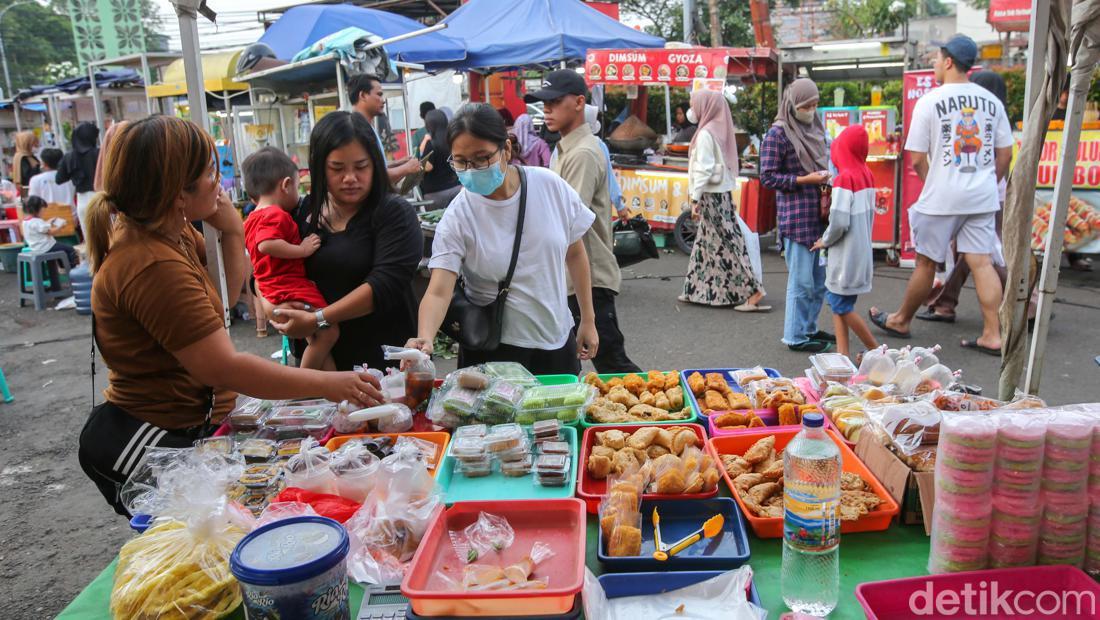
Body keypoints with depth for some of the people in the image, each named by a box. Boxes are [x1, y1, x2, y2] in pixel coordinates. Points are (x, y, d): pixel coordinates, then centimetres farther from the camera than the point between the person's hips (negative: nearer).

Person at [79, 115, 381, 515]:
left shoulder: (171, 234, 5)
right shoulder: (152, 265, -26)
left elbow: (224, 299, 15)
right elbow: (223, 367, -29)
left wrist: (232, 231, -1)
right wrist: (326, 384, -25)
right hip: (153, 441, -9)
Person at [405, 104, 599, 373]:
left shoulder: (550, 186, -9)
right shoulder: (458, 217, -15)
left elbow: (575, 253, 2)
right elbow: (438, 291, -22)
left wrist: (588, 320, 5)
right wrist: (424, 338, -42)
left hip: (558, 340, 3)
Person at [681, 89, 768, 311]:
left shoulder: (706, 133, -14)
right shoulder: (719, 130, 12)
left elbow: (703, 169, -19)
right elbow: (722, 165, 14)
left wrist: (695, 198, -19)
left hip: (712, 195, -9)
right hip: (721, 193, 9)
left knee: (726, 243, -7)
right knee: (705, 243, 13)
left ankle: (752, 292, -6)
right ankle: (698, 291, 20)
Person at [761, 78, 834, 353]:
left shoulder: (815, 128, 15)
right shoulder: (778, 133, -7)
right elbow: (768, 177, -10)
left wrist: (826, 176, 5)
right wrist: (805, 180, -16)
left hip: (820, 214, 8)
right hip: (797, 216, -8)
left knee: (820, 278, 14)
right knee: (801, 280, -3)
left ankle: (809, 328, 28)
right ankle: (796, 337, 9)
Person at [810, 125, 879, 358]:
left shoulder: (844, 178, -17)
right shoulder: (867, 176, 6)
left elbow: (839, 222, -22)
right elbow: (869, 214, 14)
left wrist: (825, 241, -4)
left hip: (846, 254, -8)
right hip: (862, 250, 8)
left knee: (842, 306, 2)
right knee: (838, 302, 14)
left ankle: (877, 351, 10)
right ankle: (843, 353, 16)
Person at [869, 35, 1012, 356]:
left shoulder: (930, 101, -7)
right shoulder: (991, 101, 7)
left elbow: (917, 158, -7)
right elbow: (1005, 154, 9)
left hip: (941, 197, -4)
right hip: (983, 197, 5)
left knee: (926, 262, 7)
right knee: (982, 262, 5)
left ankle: (901, 321, 23)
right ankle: (992, 335, 5)